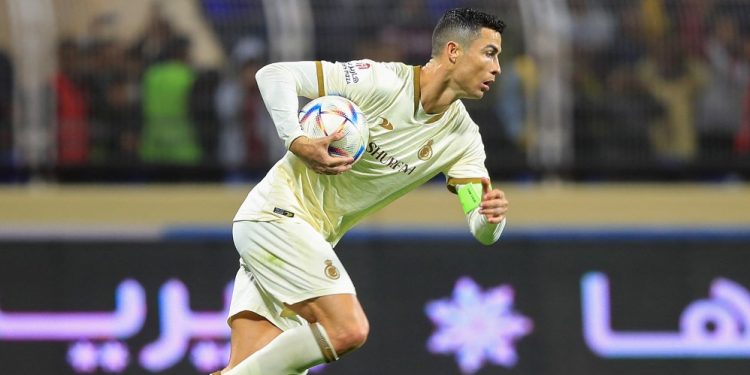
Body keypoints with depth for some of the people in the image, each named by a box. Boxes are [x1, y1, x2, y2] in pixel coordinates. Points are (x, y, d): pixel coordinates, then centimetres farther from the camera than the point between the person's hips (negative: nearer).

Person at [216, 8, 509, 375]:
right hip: (277, 212, -7)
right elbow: (274, 74, -14)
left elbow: (482, 231, -3)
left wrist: (491, 216, -27)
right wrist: (297, 143, -25)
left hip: (313, 240, 7)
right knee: (348, 328, -22)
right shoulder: (380, 81, -17)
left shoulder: (463, 138, 1)